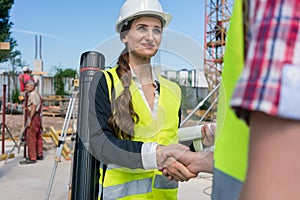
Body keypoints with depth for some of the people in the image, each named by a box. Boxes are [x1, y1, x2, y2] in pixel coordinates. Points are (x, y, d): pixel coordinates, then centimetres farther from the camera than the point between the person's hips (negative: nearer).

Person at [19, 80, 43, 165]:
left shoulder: (33, 94, -12)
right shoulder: (36, 94, 19)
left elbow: (33, 107, -20)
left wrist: (29, 119, -22)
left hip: (34, 117, -10)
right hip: (38, 117, 10)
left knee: (30, 138, -10)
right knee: (38, 137, 14)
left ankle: (32, 158, -11)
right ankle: (39, 155, 21)